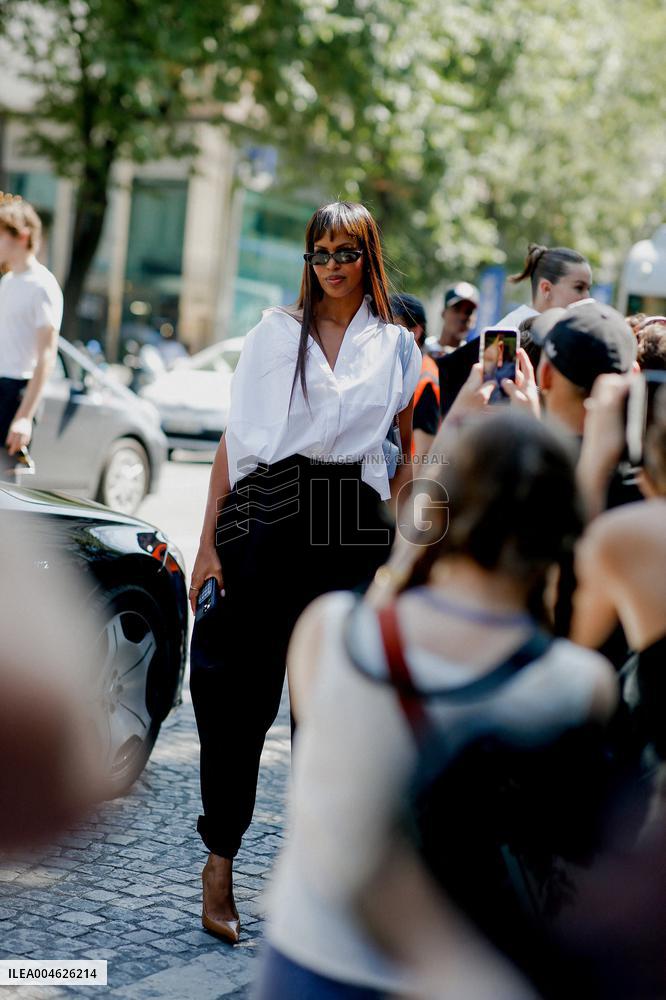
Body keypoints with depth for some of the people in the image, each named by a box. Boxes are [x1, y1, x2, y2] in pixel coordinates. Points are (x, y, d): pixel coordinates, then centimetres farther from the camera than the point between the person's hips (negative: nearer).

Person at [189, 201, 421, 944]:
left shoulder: (397, 348, 10)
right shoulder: (276, 332, 7)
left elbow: (407, 459, 11)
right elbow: (234, 439, 3)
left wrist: (399, 552, 2)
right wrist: (209, 542, -4)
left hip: (353, 527, 1)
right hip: (268, 515, -1)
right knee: (243, 695, -2)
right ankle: (220, 860, 11)